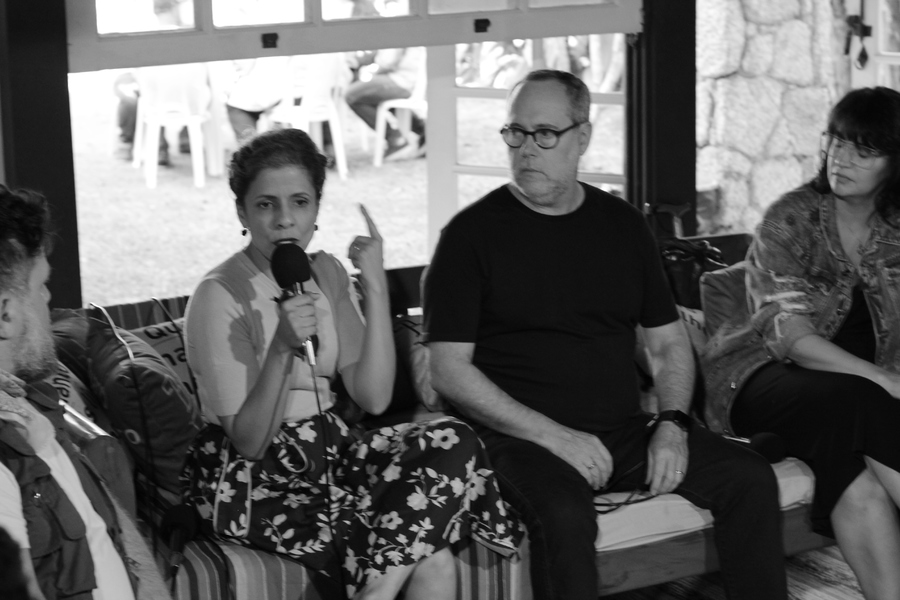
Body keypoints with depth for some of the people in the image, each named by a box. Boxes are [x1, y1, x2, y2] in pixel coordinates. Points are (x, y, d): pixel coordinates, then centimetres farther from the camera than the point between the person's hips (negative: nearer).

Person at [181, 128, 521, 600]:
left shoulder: (325, 272, 7)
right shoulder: (219, 296, -13)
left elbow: (373, 397, -4)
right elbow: (249, 442, -17)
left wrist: (375, 288, -12)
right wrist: (283, 347, -30)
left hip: (327, 454, 7)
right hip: (253, 483, -7)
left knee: (454, 443, -22)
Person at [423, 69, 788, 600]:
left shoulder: (623, 224, 13)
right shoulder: (473, 233, -1)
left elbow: (669, 341, 18)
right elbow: (449, 369, -7)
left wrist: (672, 423, -2)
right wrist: (554, 436, -15)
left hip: (624, 431, 5)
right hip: (522, 437, -5)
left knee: (750, 477, -13)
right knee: (565, 514, -35)